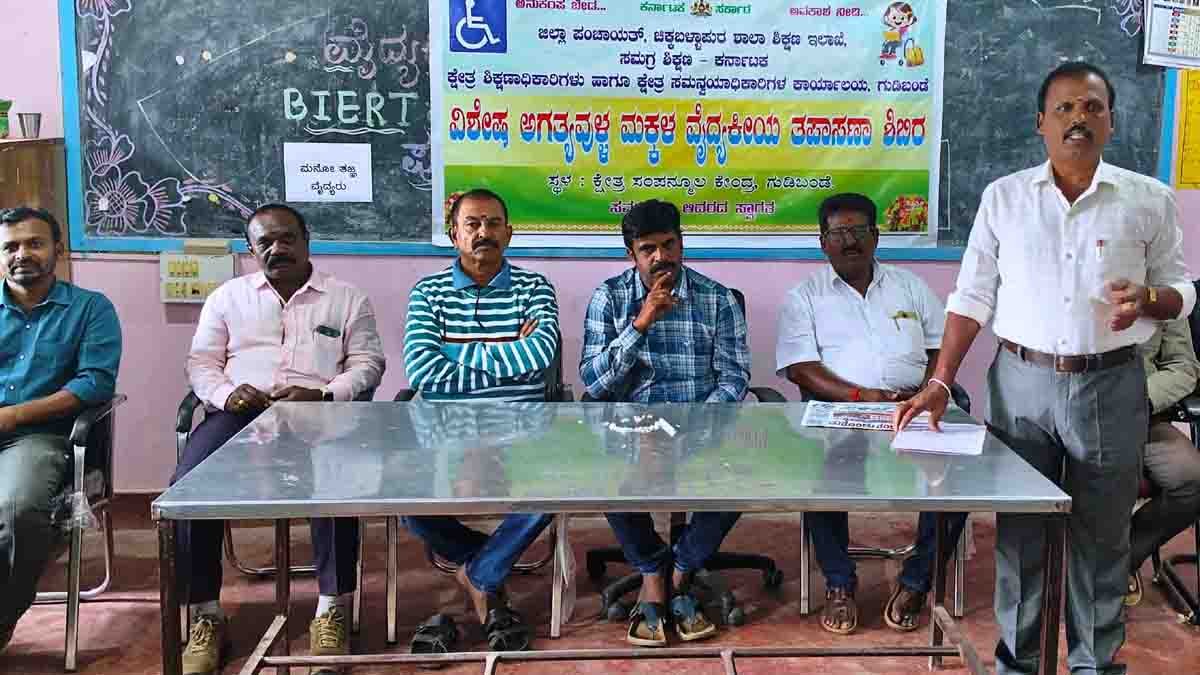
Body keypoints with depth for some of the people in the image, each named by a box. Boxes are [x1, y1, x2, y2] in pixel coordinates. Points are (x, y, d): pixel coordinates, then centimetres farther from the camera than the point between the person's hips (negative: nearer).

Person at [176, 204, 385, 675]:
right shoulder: (227, 296, 20)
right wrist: (226, 393, -7)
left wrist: (322, 394, -11)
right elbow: (202, 362, 16)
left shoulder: (347, 298, 15)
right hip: (241, 411, 2)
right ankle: (206, 616, -15)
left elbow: (367, 363, 8)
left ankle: (332, 611, -23)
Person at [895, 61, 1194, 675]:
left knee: (1102, 535, 8)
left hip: (1111, 386, 0)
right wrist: (940, 383, -3)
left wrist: (1147, 297, -16)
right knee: (1020, 531, 8)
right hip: (1022, 382, 1)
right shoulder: (1003, 197, 4)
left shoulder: (1149, 200, 3)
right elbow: (972, 297, 4)